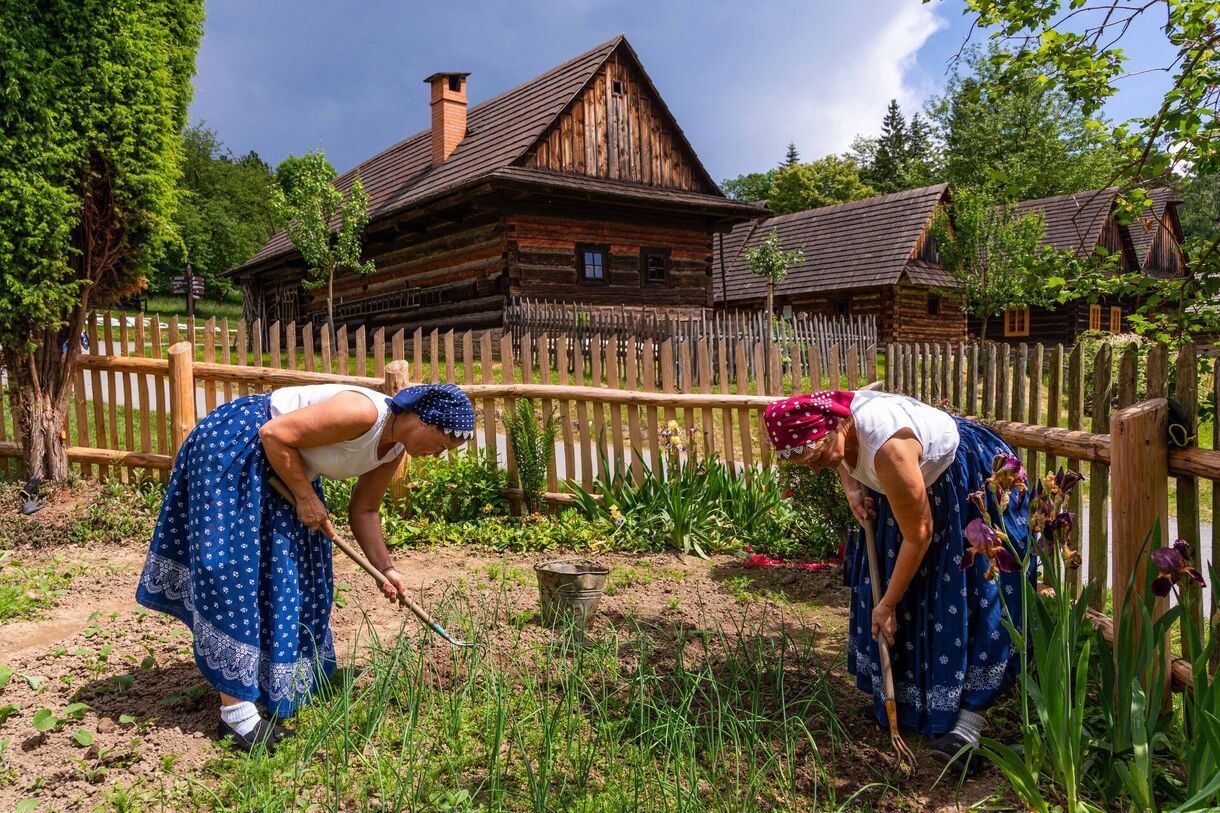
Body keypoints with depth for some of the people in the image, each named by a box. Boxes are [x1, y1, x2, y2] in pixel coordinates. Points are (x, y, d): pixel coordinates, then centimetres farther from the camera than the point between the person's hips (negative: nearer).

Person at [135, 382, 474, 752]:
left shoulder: (392, 450, 0)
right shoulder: (362, 413, -29)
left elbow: (364, 512, 10)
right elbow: (275, 434, -27)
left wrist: (386, 568, 2)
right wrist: (307, 498, -18)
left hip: (280, 471, 10)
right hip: (234, 447, -10)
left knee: (291, 571, 12)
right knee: (238, 568, -10)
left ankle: (284, 680, 26)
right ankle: (236, 712, -8)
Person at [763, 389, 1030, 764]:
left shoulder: (888, 449, -41)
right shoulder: (828, 419, -17)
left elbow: (918, 535, -29)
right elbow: (842, 460, 11)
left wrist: (888, 604, -20)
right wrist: (852, 490, -10)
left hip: (967, 485, -8)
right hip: (921, 478, 9)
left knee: (966, 597, -12)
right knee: (883, 575, 7)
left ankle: (969, 717, -9)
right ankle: (902, 694, 18)